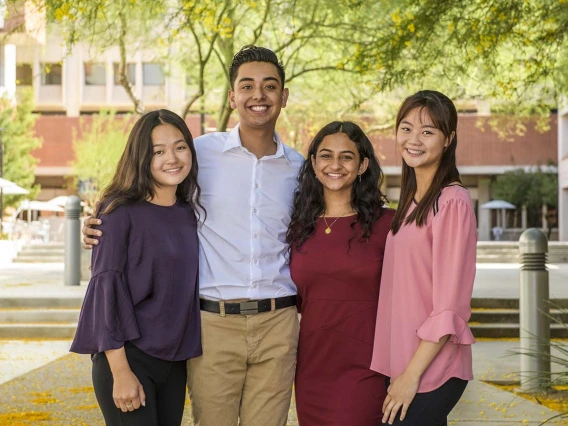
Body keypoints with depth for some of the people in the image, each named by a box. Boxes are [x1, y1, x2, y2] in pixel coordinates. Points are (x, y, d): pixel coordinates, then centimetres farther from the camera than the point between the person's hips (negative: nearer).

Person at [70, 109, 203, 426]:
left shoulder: (190, 213, 8)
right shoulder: (121, 212, -8)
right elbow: (106, 289, -11)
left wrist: (191, 356, 6)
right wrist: (121, 372, -16)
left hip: (175, 361, 6)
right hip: (128, 357, -5)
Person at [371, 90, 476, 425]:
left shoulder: (453, 203, -14)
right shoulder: (411, 201, 12)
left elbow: (449, 309, -16)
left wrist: (412, 374, -15)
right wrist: (401, 371, 9)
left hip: (431, 370, -7)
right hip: (400, 363, 7)